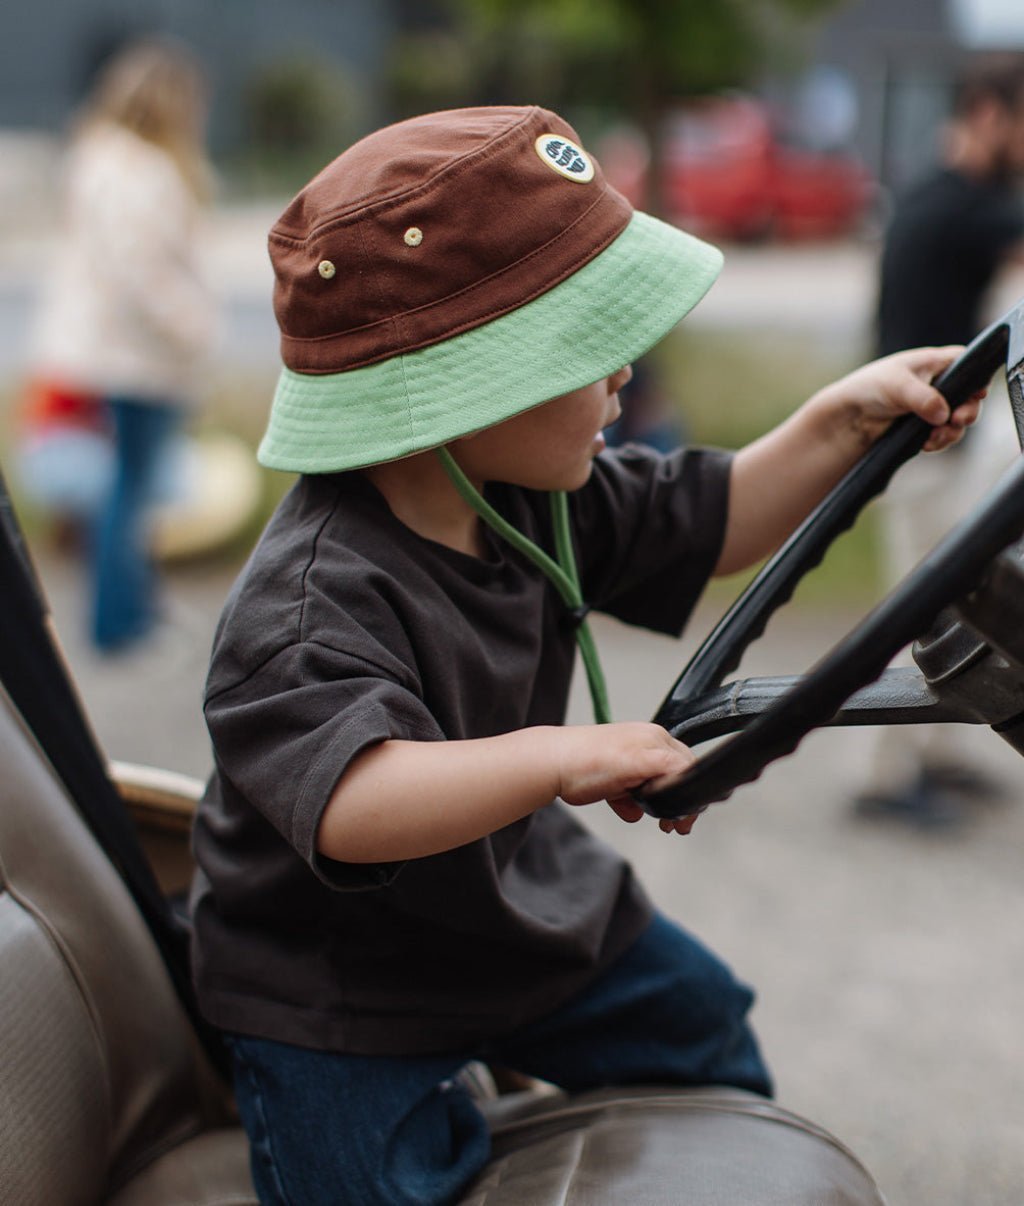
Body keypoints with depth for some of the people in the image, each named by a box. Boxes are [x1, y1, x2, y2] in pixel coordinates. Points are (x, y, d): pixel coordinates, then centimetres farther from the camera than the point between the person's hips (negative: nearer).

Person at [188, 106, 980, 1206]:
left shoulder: (524, 493, -9)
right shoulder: (313, 598, -37)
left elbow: (705, 526, 5)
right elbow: (349, 803, -54)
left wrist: (840, 422, -6)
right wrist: (566, 757, -59)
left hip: (526, 904, 8)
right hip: (342, 994, -8)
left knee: (702, 1022, 23)